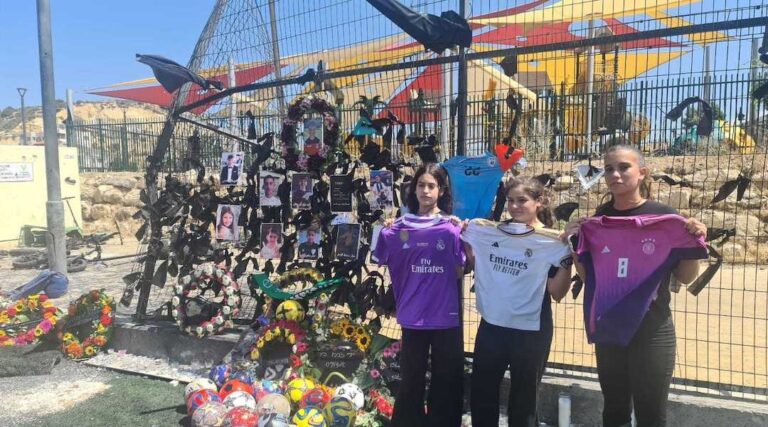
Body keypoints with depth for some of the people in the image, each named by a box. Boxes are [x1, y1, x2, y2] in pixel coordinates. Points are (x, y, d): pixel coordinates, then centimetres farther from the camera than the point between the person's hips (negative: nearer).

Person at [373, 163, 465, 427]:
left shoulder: (453, 228, -4)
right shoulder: (399, 228, 1)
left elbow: (461, 272, -3)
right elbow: (385, 263, 8)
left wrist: (468, 238, -11)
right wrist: (384, 234, -2)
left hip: (446, 317, -1)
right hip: (413, 317, 1)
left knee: (446, 382, 13)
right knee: (410, 381, 16)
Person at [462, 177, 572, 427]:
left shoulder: (553, 243, -9)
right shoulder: (490, 232, 2)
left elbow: (557, 293, -11)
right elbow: (478, 267, 12)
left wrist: (567, 260, -24)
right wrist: (463, 239, 0)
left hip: (530, 331, -3)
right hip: (491, 325, 4)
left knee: (523, 400, 15)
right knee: (481, 395, 16)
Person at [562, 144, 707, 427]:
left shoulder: (663, 215, -8)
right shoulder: (599, 218, 1)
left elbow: (685, 277, -2)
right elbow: (588, 275, 6)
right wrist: (573, 243, -8)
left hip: (652, 331, -3)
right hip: (608, 329, 3)